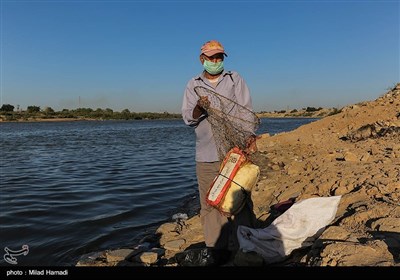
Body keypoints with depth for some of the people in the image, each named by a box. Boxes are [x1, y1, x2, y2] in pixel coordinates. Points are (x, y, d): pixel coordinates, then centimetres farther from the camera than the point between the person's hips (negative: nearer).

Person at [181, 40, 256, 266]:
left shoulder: (235, 79, 10)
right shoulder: (193, 85, 13)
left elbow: (247, 111, 4)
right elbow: (188, 118, 5)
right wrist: (199, 108, -17)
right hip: (205, 154, 2)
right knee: (209, 202, 5)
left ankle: (240, 247, 11)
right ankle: (214, 248, 18)